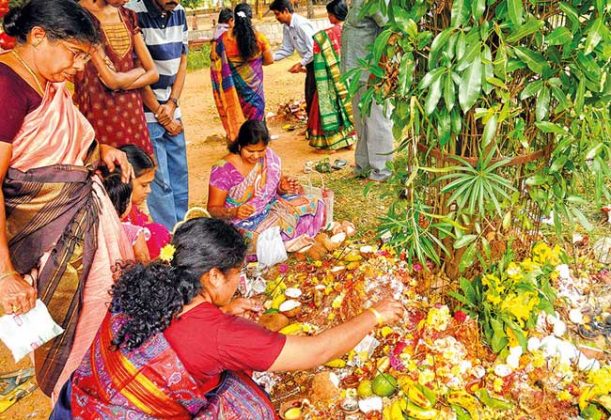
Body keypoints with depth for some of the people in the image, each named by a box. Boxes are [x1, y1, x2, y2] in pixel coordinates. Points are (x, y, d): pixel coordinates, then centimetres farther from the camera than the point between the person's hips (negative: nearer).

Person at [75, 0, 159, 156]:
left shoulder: (128, 15, 9)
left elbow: (153, 73, 5)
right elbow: (111, 79, -16)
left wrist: (121, 85, -10)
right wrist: (140, 70, 2)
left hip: (133, 110, 5)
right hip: (100, 112, -5)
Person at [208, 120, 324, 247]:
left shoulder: (270, 156, -5)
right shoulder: (224, 170, -20)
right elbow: (213, 208, -14)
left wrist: (283, 188, -16)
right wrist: (234, 212, -36)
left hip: (272, 208, 5)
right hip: (243, 222, -5)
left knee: (315, 205, -9)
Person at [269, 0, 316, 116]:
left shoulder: (301, 24, -24)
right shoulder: (286, 27, 4)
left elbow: (313, 48, -24)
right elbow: (287, 49, 9)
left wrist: (301, 64, -20)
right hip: (310, 63, 9)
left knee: (313, 96, -6)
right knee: (309, 96, 14)